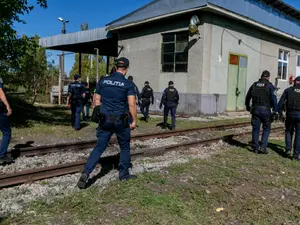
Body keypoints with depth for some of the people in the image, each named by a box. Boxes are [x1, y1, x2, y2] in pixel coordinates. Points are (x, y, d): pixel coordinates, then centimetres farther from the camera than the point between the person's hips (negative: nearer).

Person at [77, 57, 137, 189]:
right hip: (121, 121, -3)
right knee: (125, 147, 16)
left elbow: (97, 101, 8)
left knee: (99, 147, 8)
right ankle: (123, 174, 24)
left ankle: (86, 172, -6)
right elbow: (132, 105, -13)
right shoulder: (128, 84, -7)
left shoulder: (103, 81, 4)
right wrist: (134, 121, -3)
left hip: (105, 120, 3)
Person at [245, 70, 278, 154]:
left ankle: (255, 148, 14)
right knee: (266, 129, 10)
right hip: (265, 110, -3)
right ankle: (263, 147, 3)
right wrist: (275, 111, -8)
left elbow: (248, 97, 17)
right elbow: (274, 99, -11)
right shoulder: (269, 86, -3)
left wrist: (247, 106, 31)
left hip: (255, 109, 3)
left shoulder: (254, 85, 9)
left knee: (255, 129, 9)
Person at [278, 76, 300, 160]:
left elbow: (281, 102, 0)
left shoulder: (288, 90, 6)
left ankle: (288, 149, 9)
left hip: (290, 114, 0)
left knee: (289, 131, 21)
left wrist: (280, 114, 5)